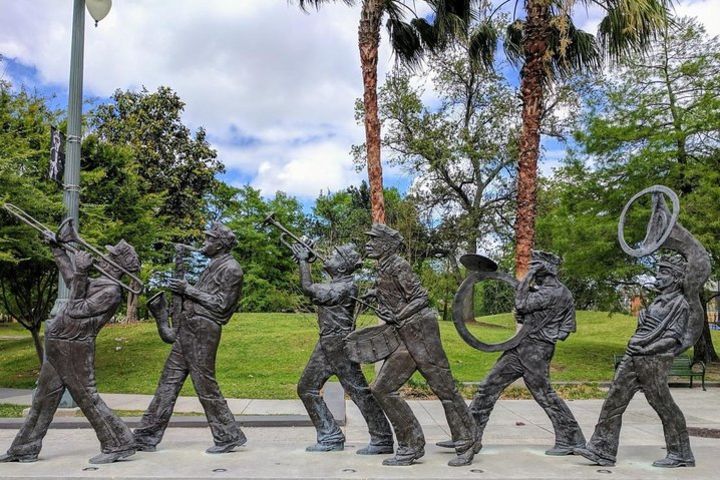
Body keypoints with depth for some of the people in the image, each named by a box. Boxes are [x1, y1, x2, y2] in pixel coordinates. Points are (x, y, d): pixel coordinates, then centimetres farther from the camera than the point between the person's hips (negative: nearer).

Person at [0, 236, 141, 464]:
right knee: (43, 398, 16)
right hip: (57, 348, 10)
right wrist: (56, 248, 32)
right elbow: (70, 278, 31)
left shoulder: (111, 291, -17)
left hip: (74, 349, -10)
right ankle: (24, 449, 29)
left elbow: (76, 311, -20)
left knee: (87, 398, -6)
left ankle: (119, 445, 2)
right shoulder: (98, 283, 12)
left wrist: (81, 273, -19)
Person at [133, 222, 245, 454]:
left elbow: (220, 304, -15)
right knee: (169, 381, 9)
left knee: (205, 385, -5)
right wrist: (183, 289, 6)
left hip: (203, 330, -9)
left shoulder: (231, 269, -9)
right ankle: (147, 436, 16)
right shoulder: (214, 265, 20)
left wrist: (188, 289, -13)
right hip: (188, 326, 9)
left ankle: (229, 436, 7)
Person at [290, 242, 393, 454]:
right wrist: (303, 260, 10)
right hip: (326, 345, 10)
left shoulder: (345, 287, -17)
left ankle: (382, 440, 2)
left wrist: (303, 260, -8)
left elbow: (308, 289, -19)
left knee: (359, 391, -6)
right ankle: (331, 437, 16)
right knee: (306, 388, 10)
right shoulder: (335, 284, 13)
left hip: (340, 345, -10)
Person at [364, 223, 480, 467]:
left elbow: (421, 298, -14)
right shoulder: (382, 271, 15)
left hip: (421, 331, -9)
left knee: (444, 388, -2)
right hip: (405, 338, 9)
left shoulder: (398, 266, -10)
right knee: (382, 388, 2)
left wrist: (397, 317, -16)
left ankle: (467, 444, 12)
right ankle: (412, 445, 8)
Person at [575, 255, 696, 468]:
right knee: (614, 400, 2)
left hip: (654, 360, -8)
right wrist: (642, 317, 9)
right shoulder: (658, 300, 20)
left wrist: (645, 349, -17)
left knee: (664, 406, 2)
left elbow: (673, 338, -13)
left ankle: (681, 454, 20)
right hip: (633, 357, 8)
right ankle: (602, 450, 3)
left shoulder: (680, 303, -5)